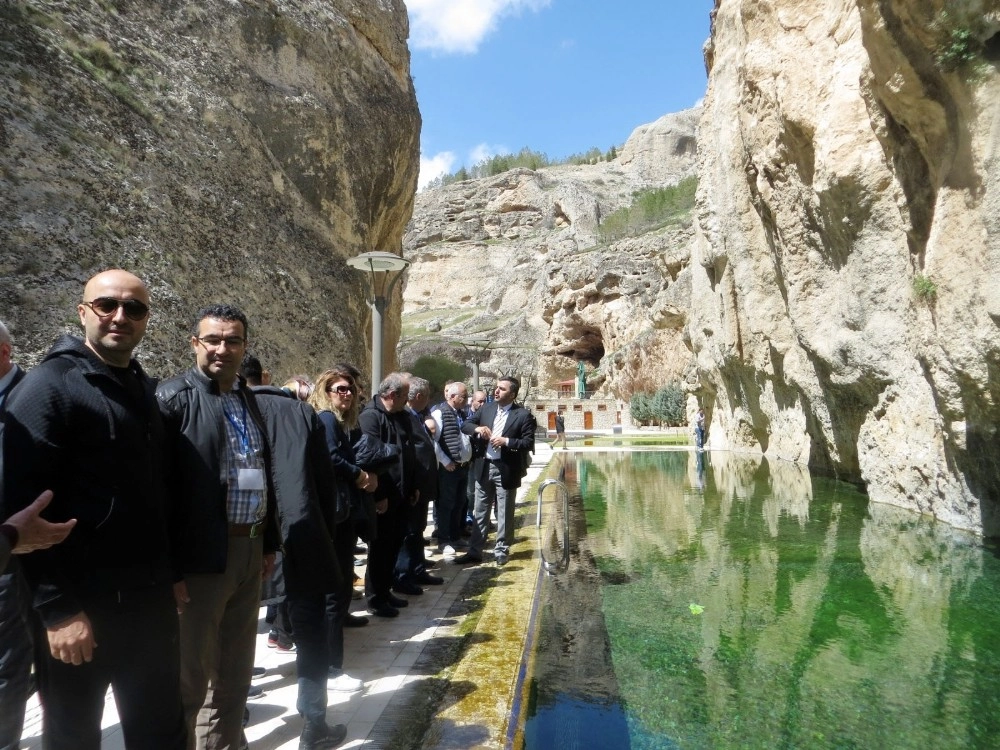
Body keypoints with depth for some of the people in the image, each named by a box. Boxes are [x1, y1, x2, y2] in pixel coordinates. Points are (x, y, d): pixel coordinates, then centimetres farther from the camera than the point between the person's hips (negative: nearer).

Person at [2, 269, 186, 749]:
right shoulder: (49, 386, -11)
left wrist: (170, 572, 13)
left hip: (150, 597, 7)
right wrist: (58, 607, -19)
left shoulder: (143, 389, 11)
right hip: (80, 605, -6)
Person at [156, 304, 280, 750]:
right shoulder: (174, 396, -8)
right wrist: (170, 568, -16)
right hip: (201, 555, -6)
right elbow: (162, 488, -14)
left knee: (236, 672, 19)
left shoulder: (249, 399, 11)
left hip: (250, 550, 7)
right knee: (190, 675, 7)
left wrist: (269, 542, 14)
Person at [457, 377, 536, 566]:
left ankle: (501, 551, 22)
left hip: (506, 470, -4)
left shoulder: (523, 415, -9)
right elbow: (465, 425, 11)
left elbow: (529, 443, -12)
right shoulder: (487, 408, 6)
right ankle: (475, 551, 20)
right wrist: (477, 428, -10)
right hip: (485, 467, 5)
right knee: (480, 512, 12)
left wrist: (506, 441, -23)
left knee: (504, 513, 8)